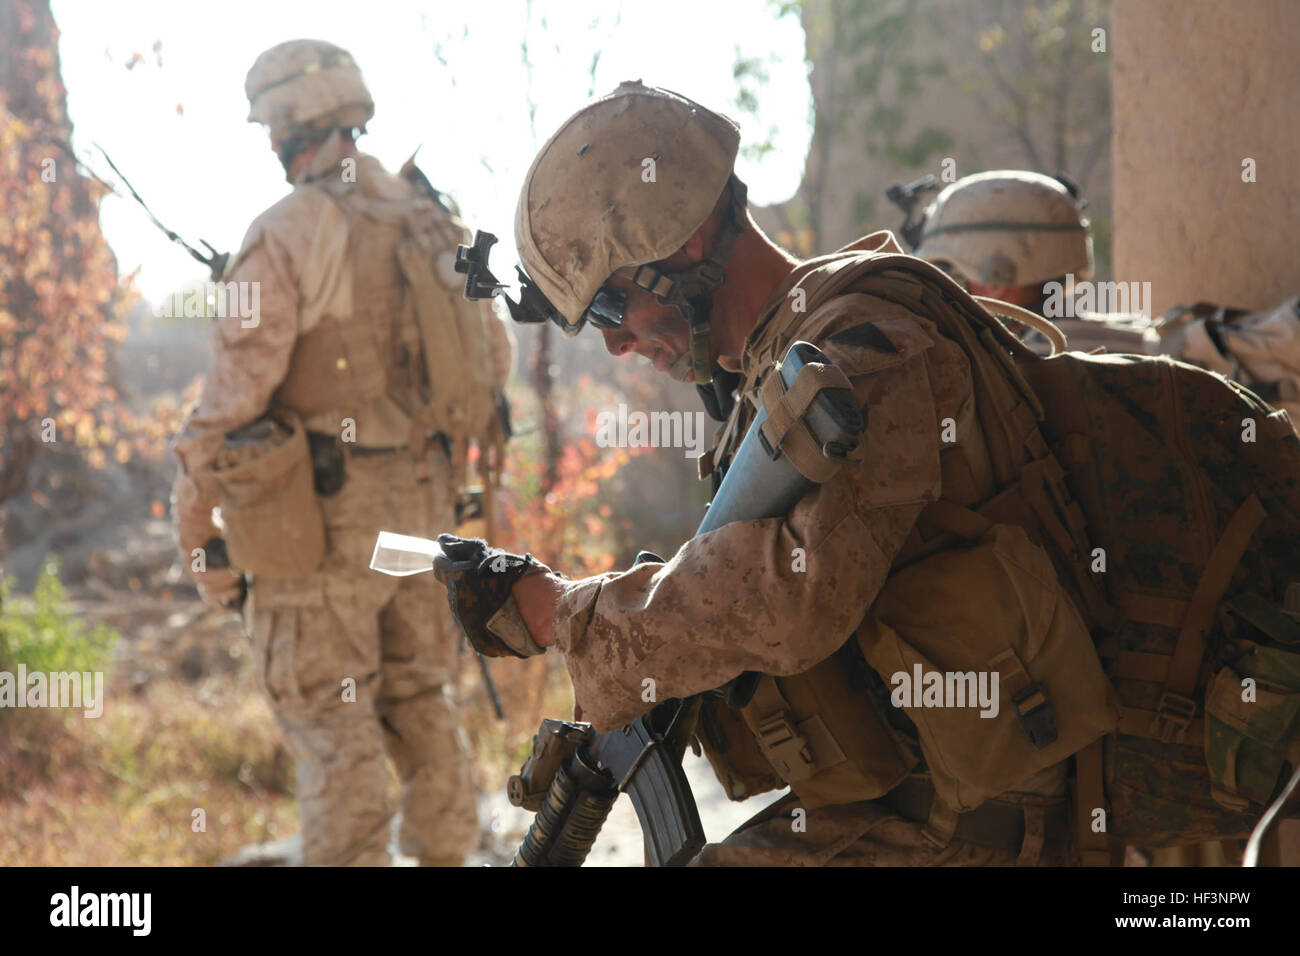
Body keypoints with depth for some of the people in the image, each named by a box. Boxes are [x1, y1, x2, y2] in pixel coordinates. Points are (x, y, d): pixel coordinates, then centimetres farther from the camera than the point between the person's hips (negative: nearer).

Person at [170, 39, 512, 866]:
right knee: (419, 698, 17)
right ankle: (446, 851, 22)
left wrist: (195, 526, -8)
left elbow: (236, 388, -16)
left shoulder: (290, 235, -14)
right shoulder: (437, 223, 7)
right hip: (422, 497, 7)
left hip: (322, 509, -7)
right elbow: (495, 358, 16)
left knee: (331, 719, 0)